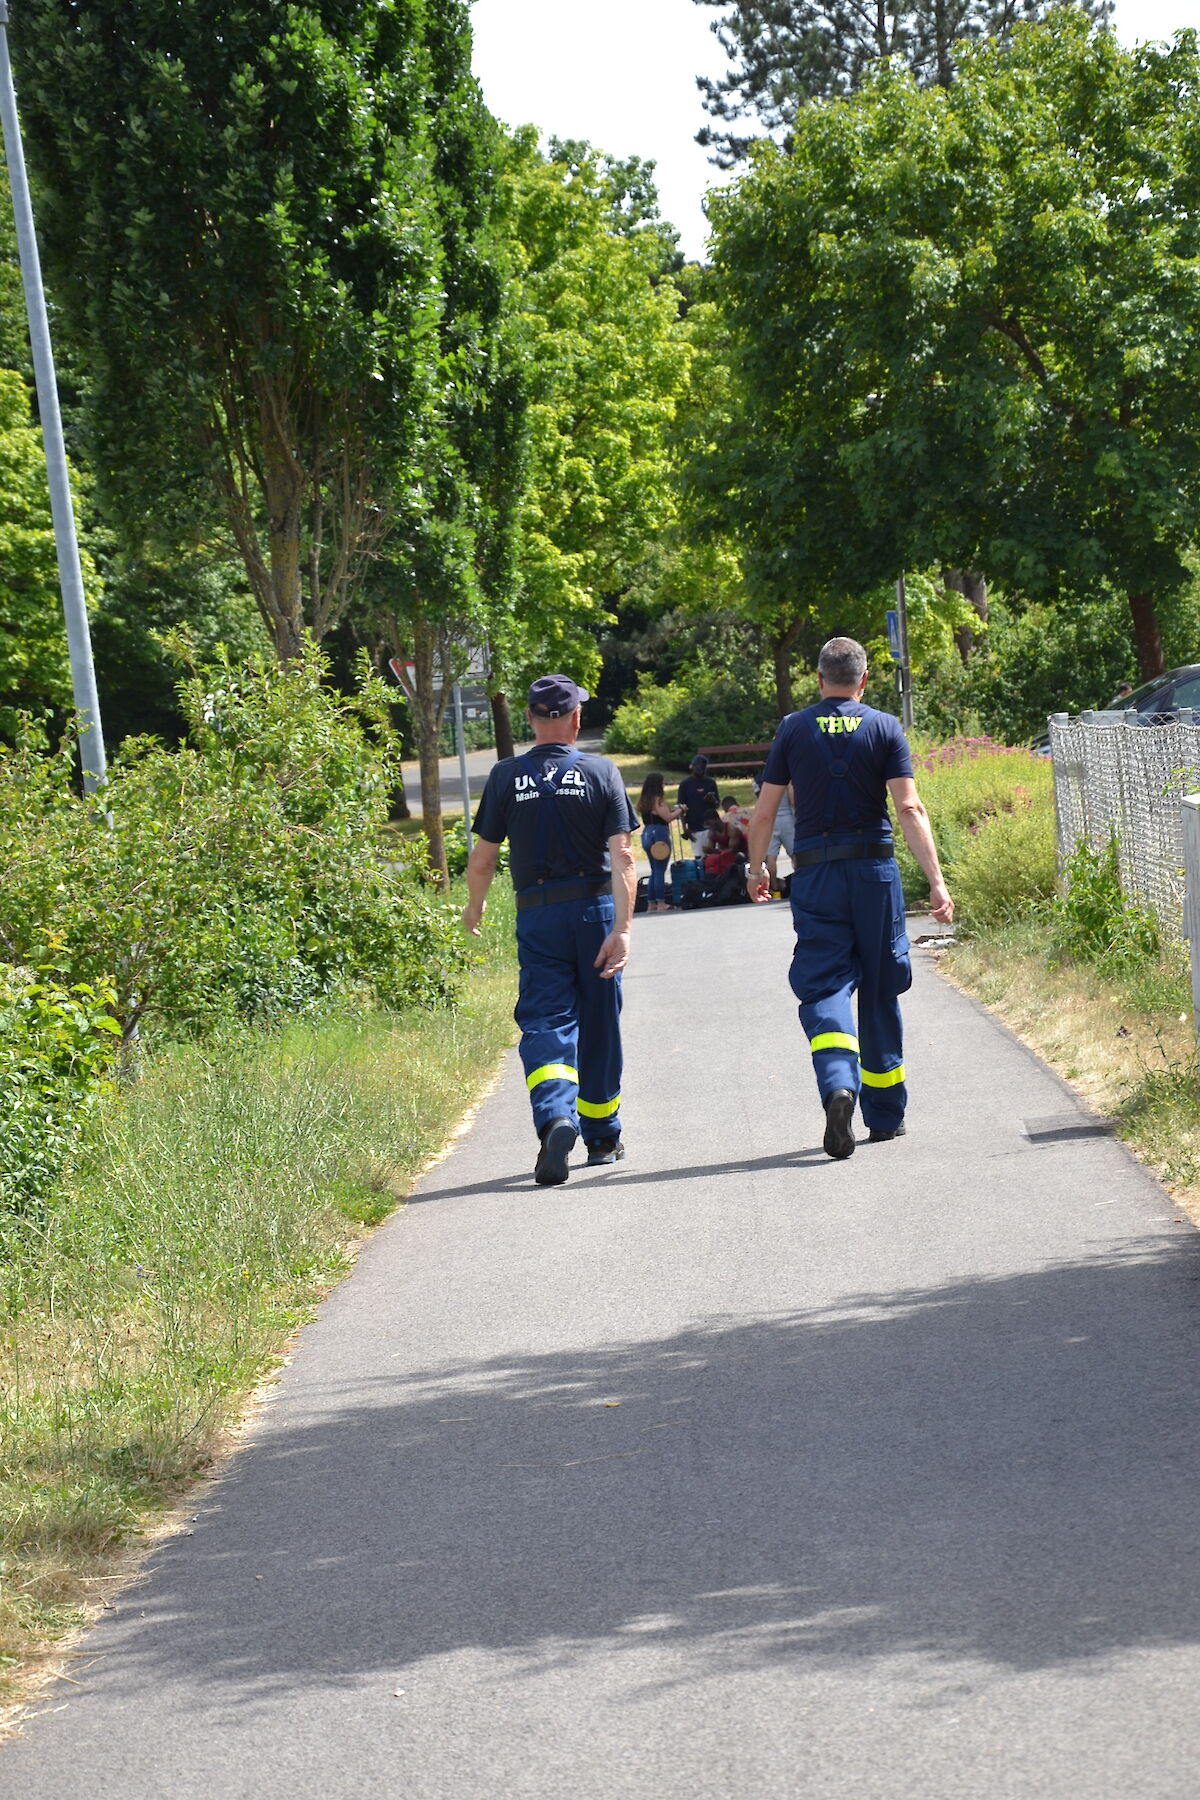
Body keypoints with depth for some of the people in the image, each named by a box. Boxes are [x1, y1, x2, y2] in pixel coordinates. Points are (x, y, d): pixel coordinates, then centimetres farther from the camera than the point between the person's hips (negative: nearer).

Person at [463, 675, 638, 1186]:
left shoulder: (506, 777, 0)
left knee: (545, 1022, -2)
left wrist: (475, 907, 21)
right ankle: (602, 1137, 26)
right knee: (598, 1026, 13)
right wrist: (622, 928, -14)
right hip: (595, 910, 1)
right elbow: (622, 856, -11)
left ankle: (556, 1118, -29)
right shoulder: (601, 773, -2)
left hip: (537, 917, 0)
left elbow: (482, 860, 2)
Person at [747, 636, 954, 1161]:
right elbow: (909, 809, -9)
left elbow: (764, 812, 3)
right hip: (875, 870, 1)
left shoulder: (794, 730, 2)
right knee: (880, 990, 12)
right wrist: (936, 880, -11)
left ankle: (838, 1084, -30)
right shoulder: (884, 728, 0)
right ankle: (885, 1114, 21)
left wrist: (757, 869, 19)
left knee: (823, 985, -2)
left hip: (815, 876, -1)